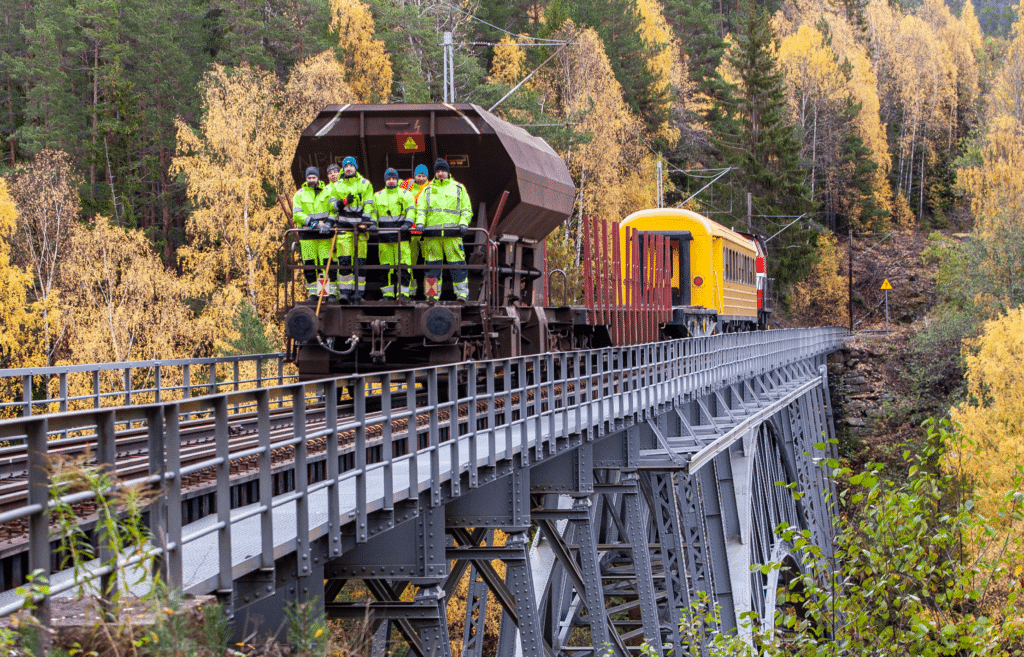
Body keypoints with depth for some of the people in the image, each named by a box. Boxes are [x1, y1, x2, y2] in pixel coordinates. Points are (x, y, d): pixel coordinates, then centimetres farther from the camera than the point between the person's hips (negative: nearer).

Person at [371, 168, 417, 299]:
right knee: (386, 265, 1)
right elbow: (373, 212, 18)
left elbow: (411, 210, 1)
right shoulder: (378, 196, 19)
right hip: (384, 235, 3)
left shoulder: (405, 195, 11)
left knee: (403, 264, -10)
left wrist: (407, 223, -16)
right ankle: (387, 293, 4)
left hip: (401, 235, -3)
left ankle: (403, 292, -11)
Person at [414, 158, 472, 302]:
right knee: (432, 263, -1)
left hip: (452, 232, -2)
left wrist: (464, 223, -6)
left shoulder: (458, 188, 16)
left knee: (457, 263, -8)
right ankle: (432, 295, 2)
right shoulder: (427, 190, 20)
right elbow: (421, 209, 14)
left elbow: (467, 209, 11)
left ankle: (462, 294, -6)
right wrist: (420, 222, -5)